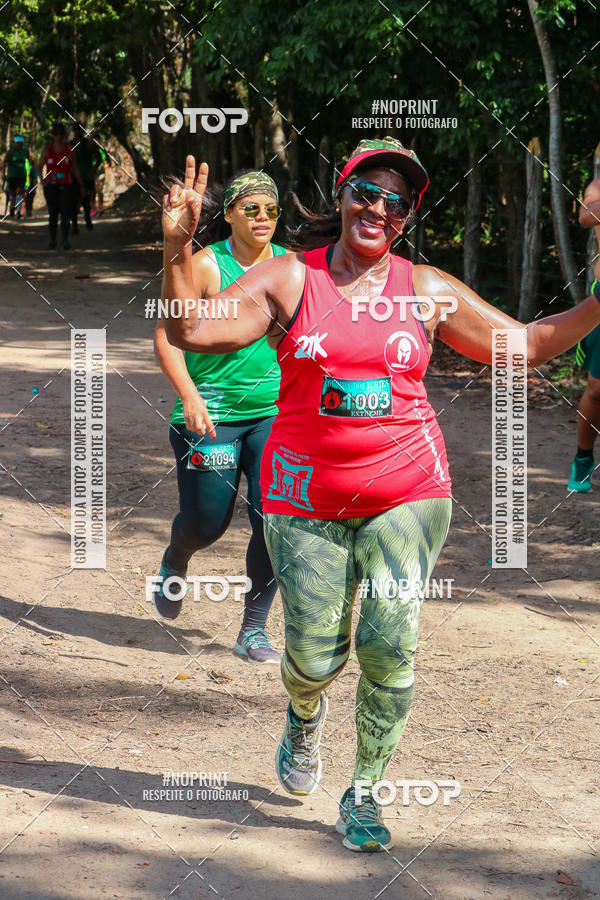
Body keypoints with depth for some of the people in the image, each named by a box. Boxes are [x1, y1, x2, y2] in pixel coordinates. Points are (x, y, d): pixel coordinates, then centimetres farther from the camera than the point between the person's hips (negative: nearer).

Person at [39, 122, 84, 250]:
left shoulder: (69, 149, 1)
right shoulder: (47, 149, 0)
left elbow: (75, 168, 7)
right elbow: (39, 166, 4)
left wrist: (81, 186, 7)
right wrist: (41, 179, -15)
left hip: (66, 185, -1)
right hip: (50, 185, 1)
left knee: (65, 213, -11)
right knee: (52, 214, 6)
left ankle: (65, 241, -10)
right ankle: (52, 241, 16)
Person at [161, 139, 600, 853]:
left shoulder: (427, 291, 4)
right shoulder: (290, 279, -2)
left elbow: (525, 345, 10)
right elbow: (192, 331, -10)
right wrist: (178, 248, -24)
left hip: (406, 493, 1)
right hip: (307, 496, -1)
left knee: (389, 645, -10)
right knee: (315, 655, 1)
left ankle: (364, 795, 9)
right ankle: (305, 715, 40)